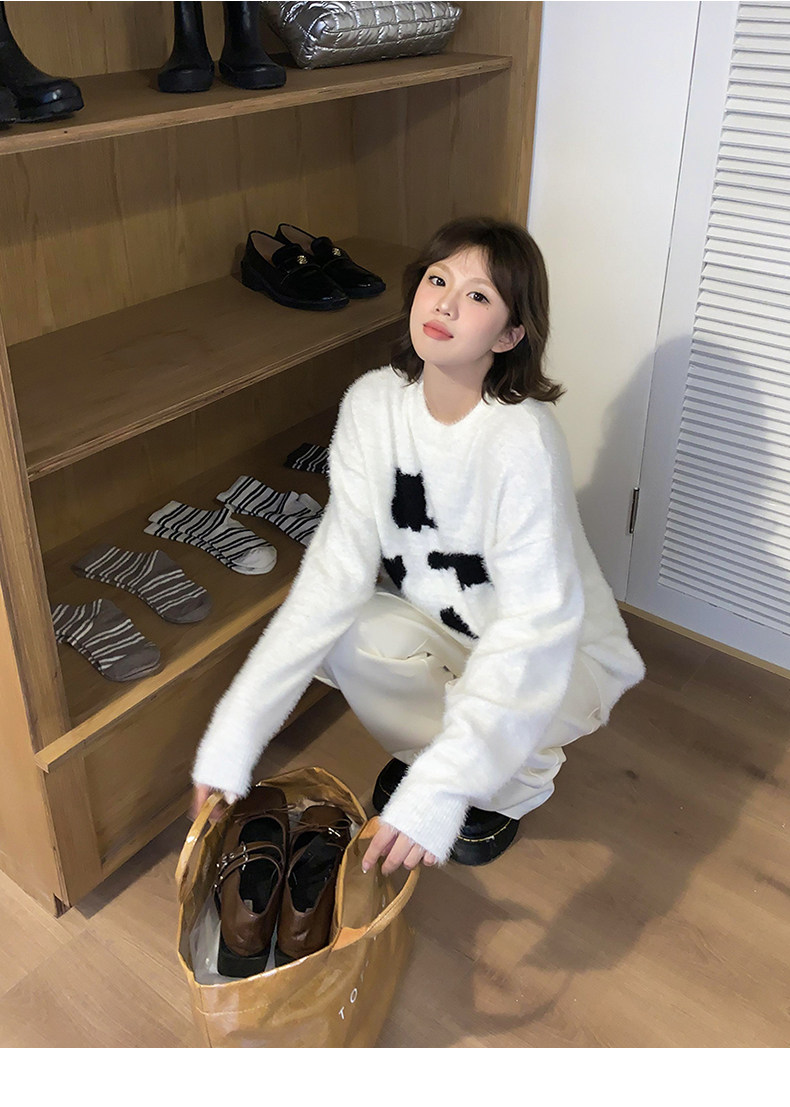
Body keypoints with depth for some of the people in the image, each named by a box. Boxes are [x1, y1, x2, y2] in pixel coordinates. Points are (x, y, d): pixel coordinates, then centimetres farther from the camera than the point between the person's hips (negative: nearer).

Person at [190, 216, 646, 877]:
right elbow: (338, 569, -20)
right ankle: (426, 747, 9)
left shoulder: (524, 440, -31)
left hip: (558, 653, -3)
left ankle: (517, 783, 6)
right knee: (339, 637, -24)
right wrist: (234, 736, -27)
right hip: (442, 624, 4)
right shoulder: (373, 404, -16)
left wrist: (440, 792, -44)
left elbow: (534, 628, -35)